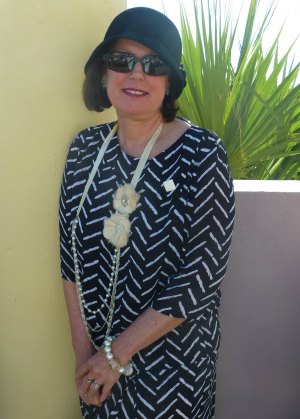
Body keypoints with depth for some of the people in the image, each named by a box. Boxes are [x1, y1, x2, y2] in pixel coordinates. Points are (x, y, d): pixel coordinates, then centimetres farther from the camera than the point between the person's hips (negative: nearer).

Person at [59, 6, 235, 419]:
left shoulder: (201, 153, -18)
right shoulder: (85, 148, -5)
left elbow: (202, 274, -20)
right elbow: (72, 256, -1)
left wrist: (117, 353, -16)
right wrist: (83, 349, -4)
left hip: (172, 357, -4)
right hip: (97, 351, 4)